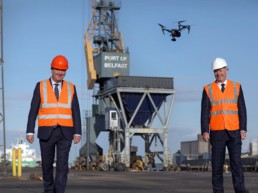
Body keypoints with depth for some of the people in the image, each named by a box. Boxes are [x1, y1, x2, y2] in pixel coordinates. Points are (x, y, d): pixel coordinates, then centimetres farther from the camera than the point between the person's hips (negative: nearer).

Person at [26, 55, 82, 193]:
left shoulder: (71, 87, 6)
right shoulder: (40, 86, 2)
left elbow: (76, 112, 4)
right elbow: (33, 111, 0)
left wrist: (78, 132, -4)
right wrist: (30, 131, -7)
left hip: (65, 133, 0)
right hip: (46, 132, 0)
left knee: (62, 165, -10)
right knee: (47, 164, 9)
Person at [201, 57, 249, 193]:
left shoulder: (236, 87, 7)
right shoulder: (208, 89, 5)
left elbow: (242, 109, 4)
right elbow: (204, 112, 0)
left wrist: (243, 129, -6)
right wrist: (205, 131, -9)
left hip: (234, 132, 0)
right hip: (217, 132, 0)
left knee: (236, 161, -10)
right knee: (217, 164, 1)